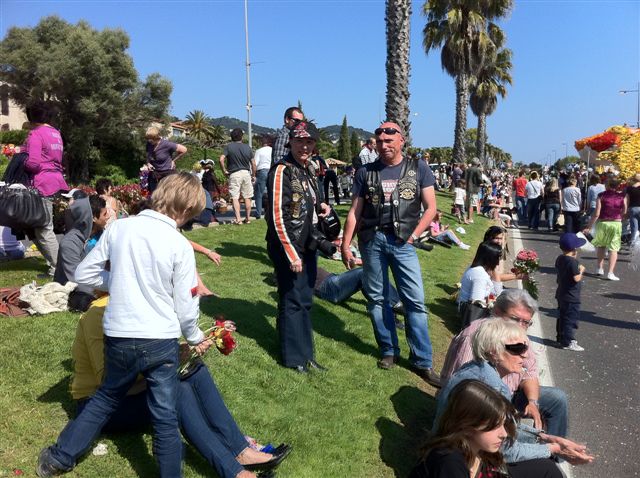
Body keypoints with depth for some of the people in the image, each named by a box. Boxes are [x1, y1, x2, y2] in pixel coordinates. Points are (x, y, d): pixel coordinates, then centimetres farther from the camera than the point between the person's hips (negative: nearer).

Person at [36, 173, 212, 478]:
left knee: (107, 398, 28)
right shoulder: (180, 245, -12)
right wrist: (196, 338, 10)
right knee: (166, 419, 9)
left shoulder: (119, 227, -3)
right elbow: (185, 308, -7)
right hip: (160, 341, -4)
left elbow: (83, 274, 5)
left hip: (118, 337, 4)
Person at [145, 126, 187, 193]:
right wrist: (148, 163, -1)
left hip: (167, 173, -5)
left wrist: (173, 160, -5)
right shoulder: (149, 145, 0)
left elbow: (184, 150, -10)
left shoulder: (166, 144, -16)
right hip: (154, 174, 6)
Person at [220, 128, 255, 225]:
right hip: (246, 173, 3)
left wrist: (224, 171, -2)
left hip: (234, 174, -2)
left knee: (235, 198, -1)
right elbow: (253, 163, 4)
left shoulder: (229, 147, -3)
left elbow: (221, 159, -14)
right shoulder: (247, 147, 4)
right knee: (247, 197, 11)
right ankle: (247, 218, 16)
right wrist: (253, 175, 16)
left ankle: (238, 219, -8)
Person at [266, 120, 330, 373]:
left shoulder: (306, 170, 11)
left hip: (308, 246, 9)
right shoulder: (282, 170, -15)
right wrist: (291, 254, -20)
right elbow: (277, 216, -20)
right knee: (292, 302, 3)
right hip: (288, 248, -9)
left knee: (305, 301, 16)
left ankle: (305, 353, 29)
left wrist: (319, 207, 4)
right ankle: (294, 358, 18)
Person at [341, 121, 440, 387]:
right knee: (376, 298, 8)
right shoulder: (366, 172, 7)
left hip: (402, 241, -1)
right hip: (372, 239, 2)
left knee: (415, 300, -4)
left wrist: (413, 235, -7)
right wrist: (345, 245, 3)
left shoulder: (419, 169, 4)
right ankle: (389, 351, 24)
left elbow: (430, 208, 3)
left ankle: (423, 361, 6)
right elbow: (354, 212, 7)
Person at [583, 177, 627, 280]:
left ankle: (600, 269, 19)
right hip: (616, 224, 0)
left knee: (601, 245, 20)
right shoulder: (622, 196, -5)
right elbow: (624, 212, 1)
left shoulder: (601, 196, -9)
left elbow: (596, 214, -12)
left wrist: (588, 227, -7)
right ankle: (610, 272, -3)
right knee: (613, 248, 4)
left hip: (602, 223, 0)